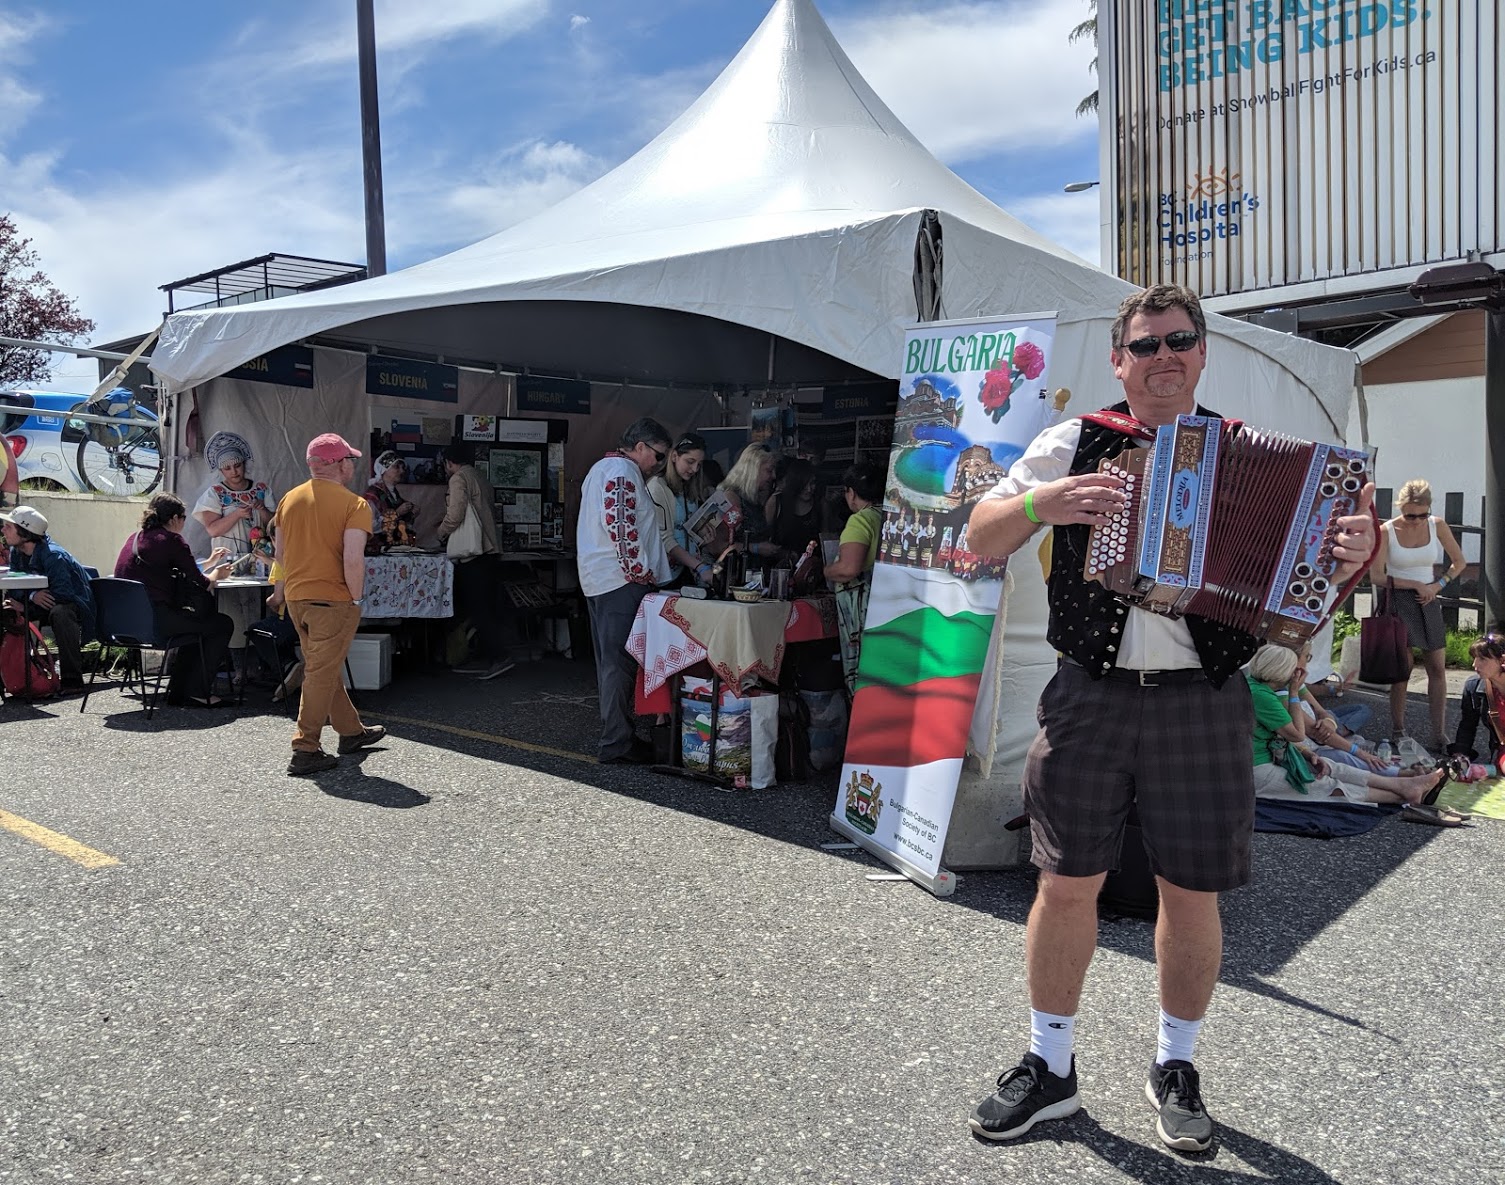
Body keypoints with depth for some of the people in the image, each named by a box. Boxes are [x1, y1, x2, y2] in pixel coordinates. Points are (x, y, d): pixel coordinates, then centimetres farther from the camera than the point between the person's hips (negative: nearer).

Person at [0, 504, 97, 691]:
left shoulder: (53, 556, -27)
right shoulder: (16, 553, -1)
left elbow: (63, 594, -32)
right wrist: (33, 595, -24)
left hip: (74, 604, -8)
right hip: (45, 606, 8)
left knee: (60, 613, -39)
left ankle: (72, 680, -35)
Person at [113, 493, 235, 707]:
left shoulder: (135, 538, 18)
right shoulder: (171, 540, -8)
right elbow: (202, 584, -2)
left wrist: (209, 563, 40)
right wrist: (215, 575, 20)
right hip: (154, 619, -9)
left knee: (197, 622, 30)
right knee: (223, 624, 5)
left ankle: (178, 691, 29)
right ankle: (196, 693, 8)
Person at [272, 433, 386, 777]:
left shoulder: (290, 500, 7)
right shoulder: (353, 504, -13)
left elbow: (280, 554, 13)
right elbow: (353, 561, -22)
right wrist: (356, 598, -9)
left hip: (296, 597, 7)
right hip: (333, 600, -7)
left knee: (326, 668, 19)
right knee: (321, 675, -1)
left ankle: (351, 731, 33)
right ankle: (305, 751, 1)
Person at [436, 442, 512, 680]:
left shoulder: (459, 478, -5)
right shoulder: (481, 479, 20)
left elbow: (455, 516, -15)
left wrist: (441, 533, 5)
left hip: (473, 554, -9)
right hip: (490, 551, 9)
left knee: (477, 608, -9)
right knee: (485, 608, 11)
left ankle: (499, 657, -14)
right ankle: (484, 658, 15)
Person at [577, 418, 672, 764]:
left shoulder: (602, 467, 23)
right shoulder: (623, 471, -11)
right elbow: (620, 526, -22)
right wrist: (642, 573, -16)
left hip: (598, 580, 11)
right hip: (622, 580, -11)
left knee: (611, 662, 15)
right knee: (620, 662, -8)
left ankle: (614, 734, 23)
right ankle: (617, 744, -5)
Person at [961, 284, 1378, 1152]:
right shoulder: (1074, 443, 5)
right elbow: (978, 540, 4)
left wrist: (1356, 549, -16)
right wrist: (1040, 503, -15)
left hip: (1204, 703, 1)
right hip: (1090, 697, 0)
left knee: (1194, 895, 9)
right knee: (1067, 884, 6)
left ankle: (1177, 1069, 32)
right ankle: (1051, 1067, 25)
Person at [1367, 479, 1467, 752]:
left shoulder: (1438, 525, 0)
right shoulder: (1386, 532, -9)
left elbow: (1459, 562, 11)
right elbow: (1376, 577, -11)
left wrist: (1438, 585, -4)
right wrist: (1416, 584, -13)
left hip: (1428, 601, 4)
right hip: (1398, 603, -3)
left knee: (1438, 668, 3)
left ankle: (1440, 736, 11)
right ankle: (1397, 734, 8)